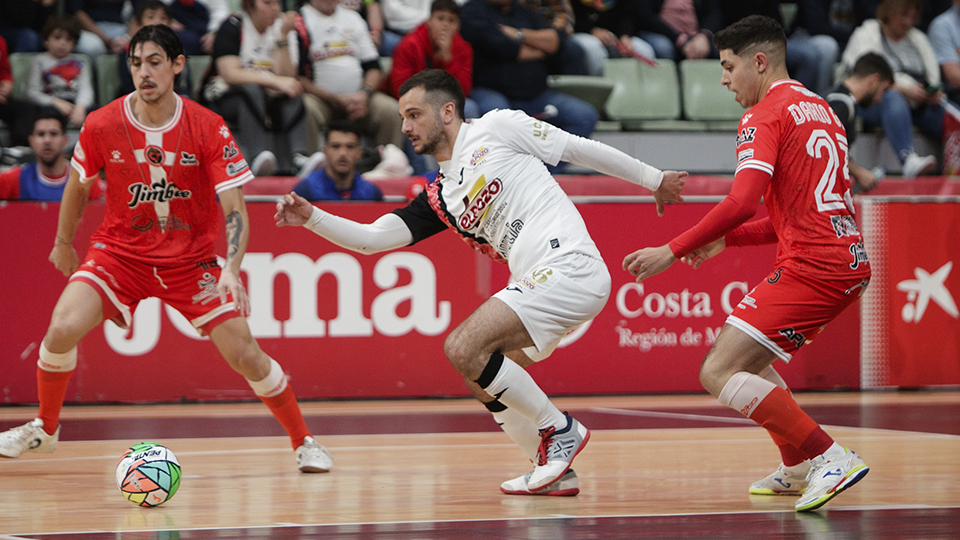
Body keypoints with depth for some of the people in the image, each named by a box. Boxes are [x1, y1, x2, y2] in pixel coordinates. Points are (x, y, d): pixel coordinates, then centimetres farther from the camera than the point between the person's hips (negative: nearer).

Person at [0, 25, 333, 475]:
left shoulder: (209, 129, -16)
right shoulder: (101, 126, -11)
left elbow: (234, 208, -17)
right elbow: (78, 184, 10)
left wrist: (231, 269, -32)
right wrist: (64, 242, 20)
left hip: (192, 259, -1)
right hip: (121, 250, 1)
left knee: (245, 356, -9)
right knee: (62, 329, -19)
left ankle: (304, 443, 13)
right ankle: (44, 429, 8)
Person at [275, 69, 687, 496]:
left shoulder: (495, 129, 2)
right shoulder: (439, 199, 20)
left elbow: (578, 148, 8)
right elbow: (372, 237, 14)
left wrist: (653, 178, 13)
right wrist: (310, 217, 1)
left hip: (567, 265, -9)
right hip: (536, 282, 9)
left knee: (463, 349, -16)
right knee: (480, 378, 10)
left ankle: (558, 430, -5)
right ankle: (555, 470, 16)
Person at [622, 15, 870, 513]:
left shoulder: (765, 116, -7)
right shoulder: (820, 111, 22)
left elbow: (742, 202, -21)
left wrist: (674, 251, -16)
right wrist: (725, 240, 23)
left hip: (810, 266, -10)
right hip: (850, 263, 10)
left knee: (719, 374, -11)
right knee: (746, 356, 26)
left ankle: (831, 459, -19)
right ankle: (796, 470, 25)